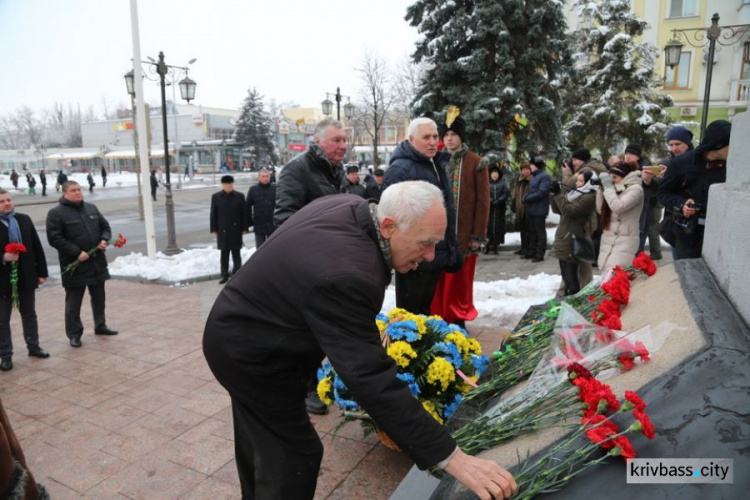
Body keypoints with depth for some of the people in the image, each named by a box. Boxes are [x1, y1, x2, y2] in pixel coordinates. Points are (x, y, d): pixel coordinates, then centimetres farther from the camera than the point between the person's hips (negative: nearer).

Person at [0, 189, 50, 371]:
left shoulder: (24, 220, 3)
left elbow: (37, 246, 4)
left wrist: (41, 272, 2)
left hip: (26, 276, 3)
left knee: (29, 314, 16)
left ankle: (33, 346, 29)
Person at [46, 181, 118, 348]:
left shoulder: (92, 208, 10)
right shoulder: (56, 213, -8)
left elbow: (105, 226, 16)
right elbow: (54, 238, -15)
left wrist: (104, 240, -5)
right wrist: (76, 252, -21)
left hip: (97, 262, 5)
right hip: (74, 265, -5)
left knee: (99, 297, 17)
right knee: (73, 302, 4)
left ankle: (100, 326, 32)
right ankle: (74, 334, 15)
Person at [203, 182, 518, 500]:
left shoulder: (351, 207, -9)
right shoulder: (347, 275, -39)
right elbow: (373, 381, -40)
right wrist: (451, 458, -37)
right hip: (253, 354, -10)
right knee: (293, 457, 1)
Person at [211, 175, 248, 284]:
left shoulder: (240, 196, 1)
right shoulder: (216, 197, 3)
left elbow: (244, 213, 1)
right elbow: (213, 214, 4)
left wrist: (244, 228, -2)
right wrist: (214, 229, 0)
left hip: (236, 229, -1)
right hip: (222, 230, 1)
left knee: (236, 253, 4)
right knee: (224, 253, 7)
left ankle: (236, 274, 12)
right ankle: (224, 275, 15)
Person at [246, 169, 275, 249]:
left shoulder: (275, 188, -4)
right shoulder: (253, 189, -1)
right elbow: (248, 207, 2)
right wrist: (249, 222, 1)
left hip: (272, 225, -1)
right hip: (258, 226, 1)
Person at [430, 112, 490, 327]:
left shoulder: (476, 163, -2)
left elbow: (483, 201, -4)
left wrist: (478, 235, -8)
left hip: (464, 233, -3)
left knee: (461, 279, 5)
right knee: (441, 280, 6)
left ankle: (458, 319, 19)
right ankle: (439, 318, 19)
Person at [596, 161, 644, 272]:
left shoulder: (635, 189, -6)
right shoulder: (616, 189, 15)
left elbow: (618, 207, -20)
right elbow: (600, 210, 14)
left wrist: (608, 187, -10)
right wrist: (601, 188, 7)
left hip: (625, 240, -8)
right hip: (608, 239, 8)